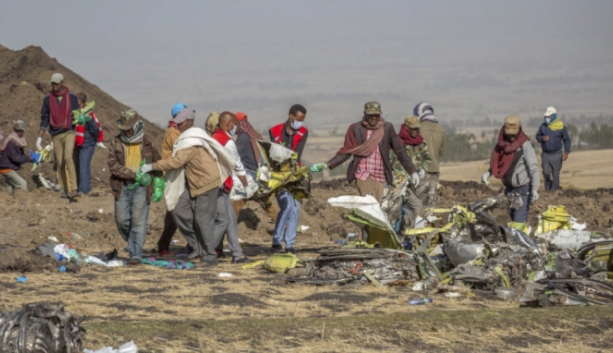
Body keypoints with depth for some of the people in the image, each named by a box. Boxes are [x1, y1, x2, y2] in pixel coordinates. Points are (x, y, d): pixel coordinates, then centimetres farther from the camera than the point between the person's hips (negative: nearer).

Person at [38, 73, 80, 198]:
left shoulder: (72, 97, 1)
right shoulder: (48, 99, 5)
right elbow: (44, 119, 9)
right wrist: (40, 137, 3)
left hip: (69, 132, -3)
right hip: (56, 135, 3)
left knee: (68, 157, -21)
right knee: (59, 163, 2)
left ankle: (74, 188, -22)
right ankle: (64, 190, 10)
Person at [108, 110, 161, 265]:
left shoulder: (147, 143, 4)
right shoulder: (116, 142, 3)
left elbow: (157, 164, 13)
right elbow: (113, 165, -7)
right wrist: (133, 175, -16)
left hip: (141, 187, -2)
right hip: (122, 187, 2)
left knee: (138, 221, -7)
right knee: (121, 220, 4)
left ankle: (136, 254, -7)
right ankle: (133, 244, 28)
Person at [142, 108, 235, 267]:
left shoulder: (191, 142, -22)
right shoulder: (189, 137, 10)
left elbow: (176, 162, -28)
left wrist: (152, 166, -23)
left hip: (206, 182, -10)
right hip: (193, 183, 10)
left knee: (203, 219, -7)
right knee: (181, 211, 3)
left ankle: (210, 257, 0)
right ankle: (198, 247, 12)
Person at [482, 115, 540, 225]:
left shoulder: (525, 145, -15)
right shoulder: (503, 144, 4)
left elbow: (533, 168, -19)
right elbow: (496, 163, 16)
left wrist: (535, 188, -29)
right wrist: (488, 173, -5)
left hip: (523, 188, -7)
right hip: (509, 188, 7)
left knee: (519, 220, -11)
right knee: (512, 216, 14)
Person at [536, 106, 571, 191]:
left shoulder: (560, 126, -8)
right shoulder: (543, 126, 0)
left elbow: (566, 139, -2)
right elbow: (537, 136, 12)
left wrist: (566, 152, -10)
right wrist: (542, 138, -12)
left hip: (556, 154, -2)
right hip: (545, 154, 2)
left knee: (555, 173, 0)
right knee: (546, 172, -3)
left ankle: (554, 189, 12)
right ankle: (547, 188, 19)